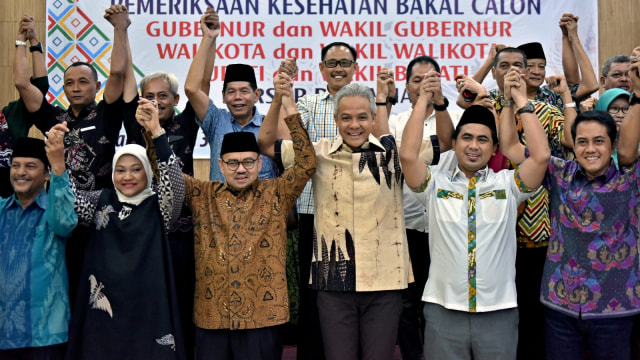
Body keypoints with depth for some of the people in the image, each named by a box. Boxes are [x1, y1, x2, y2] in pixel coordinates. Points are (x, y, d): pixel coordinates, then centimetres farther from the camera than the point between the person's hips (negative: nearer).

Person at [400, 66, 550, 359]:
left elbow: (541, 155, -9)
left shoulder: (508, 184, 5)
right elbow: (408, 155, -11)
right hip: (443, 310, 0)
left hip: (499, 312, 1)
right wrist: (423, 101, -3)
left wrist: (521, 102, -3)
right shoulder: (436, 184, 4)